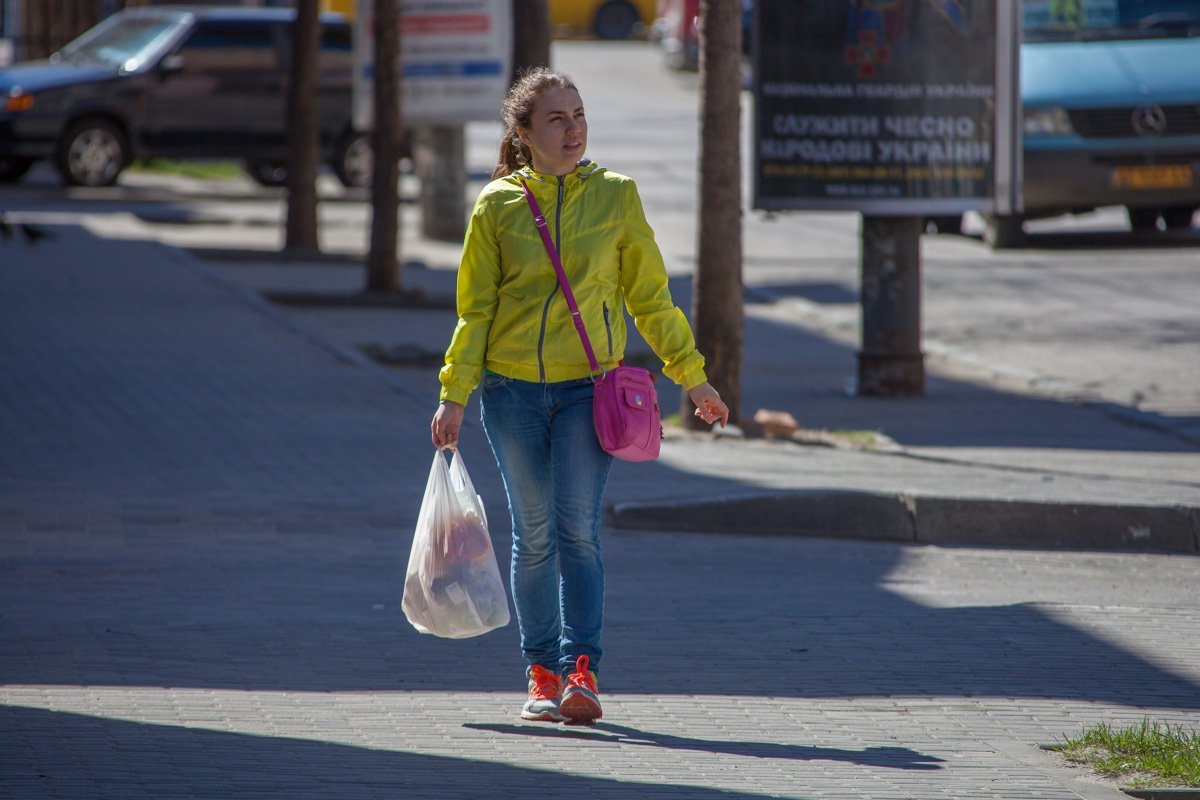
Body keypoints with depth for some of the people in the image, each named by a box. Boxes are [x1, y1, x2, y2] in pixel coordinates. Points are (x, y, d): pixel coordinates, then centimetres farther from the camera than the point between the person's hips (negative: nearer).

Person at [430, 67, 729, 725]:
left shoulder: (615, 195, 4)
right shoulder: (497, 205, 3)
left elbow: (649, 296, 12)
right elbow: (475, 308, 6)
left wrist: (692, 375, 12)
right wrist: (454, 394, 0)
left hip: (590, 386, -1)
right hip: (513, 387, 1)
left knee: (577, 528, -14)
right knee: (533, 535, 5)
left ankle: (581, 670, -17)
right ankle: (542, 674, 13)